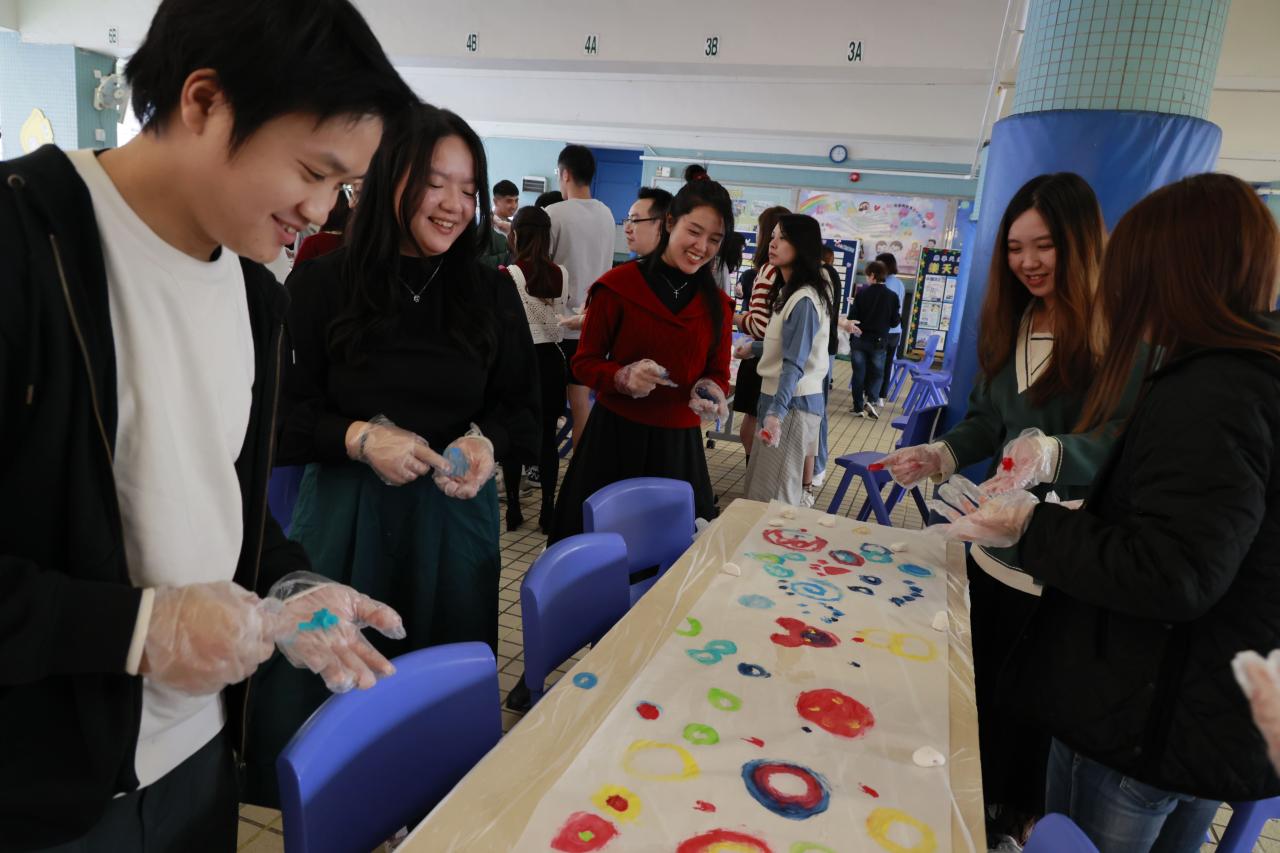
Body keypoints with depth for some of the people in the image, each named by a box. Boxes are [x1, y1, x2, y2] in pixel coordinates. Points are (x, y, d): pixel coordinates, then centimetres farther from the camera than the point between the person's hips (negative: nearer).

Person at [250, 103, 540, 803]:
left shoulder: (492, 293, 3)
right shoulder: (322, 285, -4)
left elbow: (521, 408, 7)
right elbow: (281, 414, -4)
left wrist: (486, 442, -14)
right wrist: (360, 438, -21)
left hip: (454, 516, 2)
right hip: (344, 515, -2)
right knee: (323, 691, 8)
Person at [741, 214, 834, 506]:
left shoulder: (804, 300, -20)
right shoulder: (788, 290, 11)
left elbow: (794, 364, -28)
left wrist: (776, 412, -37)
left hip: (792, 401, -10)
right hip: (780, 395, 10)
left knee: (773, 497, -4)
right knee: (761, 484, 17)